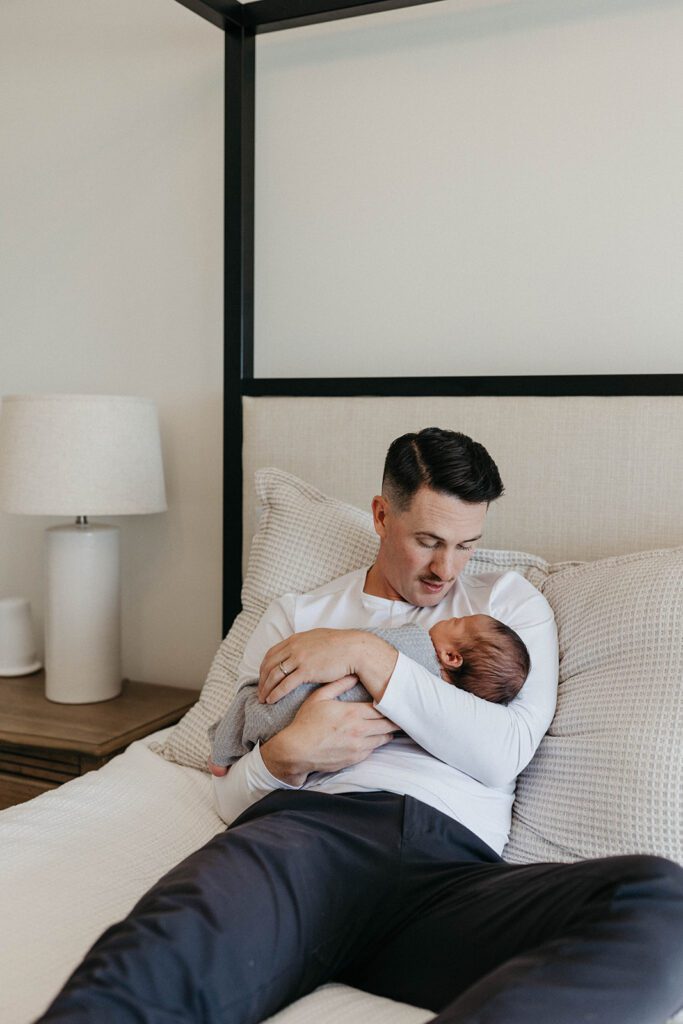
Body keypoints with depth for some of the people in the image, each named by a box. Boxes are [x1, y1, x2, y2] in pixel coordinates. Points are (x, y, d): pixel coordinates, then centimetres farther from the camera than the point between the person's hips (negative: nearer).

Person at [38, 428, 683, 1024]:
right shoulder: (296, 615, 24)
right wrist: (287, 754, -5)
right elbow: (235, 788, 20)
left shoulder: (511, 604, 23)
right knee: (149, 971, -42)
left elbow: (504, 752, 4)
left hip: (453, 862, 3)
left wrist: (368, 655, -2)